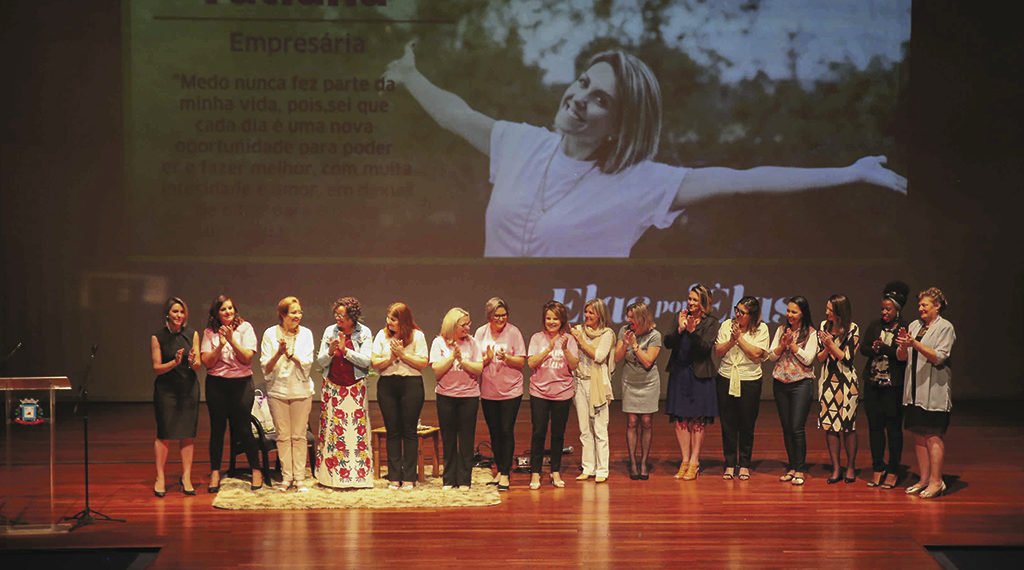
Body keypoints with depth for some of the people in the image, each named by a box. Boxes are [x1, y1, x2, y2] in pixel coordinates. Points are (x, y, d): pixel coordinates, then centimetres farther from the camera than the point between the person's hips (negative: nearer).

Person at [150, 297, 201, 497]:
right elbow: (156, 368, -4)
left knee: (188, 433, 1)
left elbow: (198, 366, 3)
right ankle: (160, 478, 5)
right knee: (164, 433, -2)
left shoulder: (192, 334, 3)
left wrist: (193, 362, -20)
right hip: (166, 389, -2)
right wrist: (174, 362, -20)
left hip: (189, 388, 2)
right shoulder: (158, 337, -3)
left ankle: (186, 477, 8)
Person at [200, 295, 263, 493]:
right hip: (216, 384, 2)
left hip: (241, 383, -2)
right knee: (217, 428, 5)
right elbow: (207, 362, -4)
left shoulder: (245, 328, -1)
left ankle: (256, 471, 10)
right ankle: (215, 473, 13)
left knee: (243, 428, -2)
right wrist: (221, 345, -16)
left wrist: (232, 340, -17)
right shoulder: (210, 332, 3)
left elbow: (247, 358, -8)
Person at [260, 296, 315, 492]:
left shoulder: (306, 334, 1)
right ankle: (286, 477, 11)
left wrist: (290, 354, -21)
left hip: (301, 391, 0)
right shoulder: (270, 334, -1)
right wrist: (279, 353, -20)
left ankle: (300, 478, 5)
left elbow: (307, 364, -6)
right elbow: (266, 367, -4)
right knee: (283, 435, 3)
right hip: (278, 390, 0)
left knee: (299, 436, 2)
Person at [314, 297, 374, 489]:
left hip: (355, 388, -2)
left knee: (356, 430, -5)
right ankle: (331, 475, 5)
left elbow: (366, 361, -10)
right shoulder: (329, 331, 4)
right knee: (331, 429, 0)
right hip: (332, 387, 2)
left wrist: (345, 350, -20)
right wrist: (330, 351, -16)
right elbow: (320, 362, 4)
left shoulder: (364, 333, -2)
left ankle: (357, 475, 0)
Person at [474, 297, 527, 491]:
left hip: (510, 390, -3)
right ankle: (500, 470, 23)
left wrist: (506, 357, -22)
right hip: (488, 391, 3)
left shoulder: (513, 332, -6)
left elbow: (521, 362, -5)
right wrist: (486, 358, -16)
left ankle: (505, 474, 1)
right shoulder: (481, 333, 2)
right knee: (494, 432, 11)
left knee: (506, 431, -5)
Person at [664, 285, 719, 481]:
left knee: (697, 420, 2)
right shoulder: (682, 317, 9)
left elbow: (705, 347, -14)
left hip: (699, 375, -4)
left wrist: (692, 330, -27)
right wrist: (679, 328, -15)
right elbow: (668, 343, 0)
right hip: (679, 374, 4)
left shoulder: (711, 322, -2)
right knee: (680, 419, 3)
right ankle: (685, 461, 11)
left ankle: (694, 462, 8)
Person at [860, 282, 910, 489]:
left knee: (893, 428, 1)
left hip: (893, 386, -5)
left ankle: (893, 471, 9)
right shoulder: (875, 326, 10)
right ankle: (878, 468, 17)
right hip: (873, 383, 5)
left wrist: (883, 347, -17)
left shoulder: (905, 329, -5)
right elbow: (863, 348, 2)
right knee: (875, 426, 8)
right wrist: (875, 350, -17)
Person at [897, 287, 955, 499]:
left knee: (933, 435, -6)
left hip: (934, 391, -6)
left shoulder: (945, 327, -4)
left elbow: (939, 357, -14)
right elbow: (902, 357, 10)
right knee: (919, 435, 8)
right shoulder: (914, 325, 12)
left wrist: (915, 343, -22)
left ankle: (936, 481, -3)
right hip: (914, 390, 6)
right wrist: (903, 345, -11)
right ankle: (924, 479, 15)